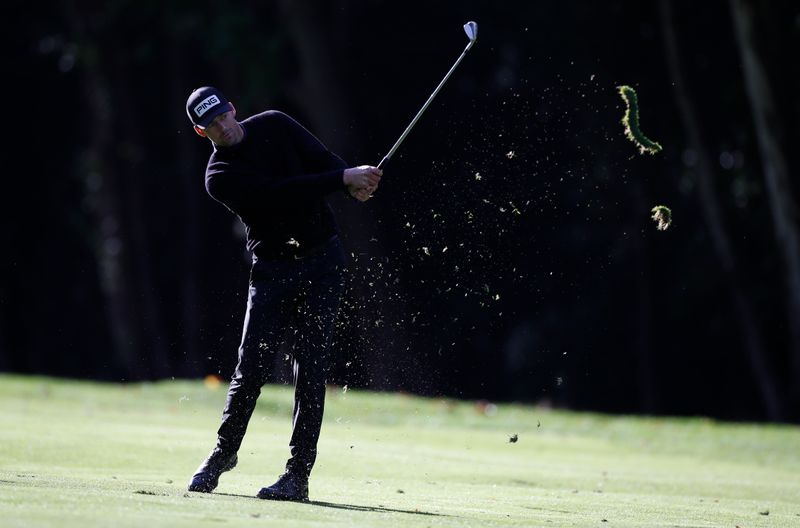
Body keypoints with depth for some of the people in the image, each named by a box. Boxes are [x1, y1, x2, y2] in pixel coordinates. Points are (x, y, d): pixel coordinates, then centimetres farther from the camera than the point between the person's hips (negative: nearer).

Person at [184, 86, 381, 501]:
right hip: (272, 271, -1)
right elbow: (282, 191, -21)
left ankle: (299, 474, -5)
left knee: (310, 368, -6)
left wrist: (356, 182, -23)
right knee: (251, 368, -3)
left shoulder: (274, 125, 2)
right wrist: (344, 179, -26)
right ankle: (224, 451, 21)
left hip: (323, 260, 1)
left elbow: (323, 159, -2)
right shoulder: (220, 178, -10)